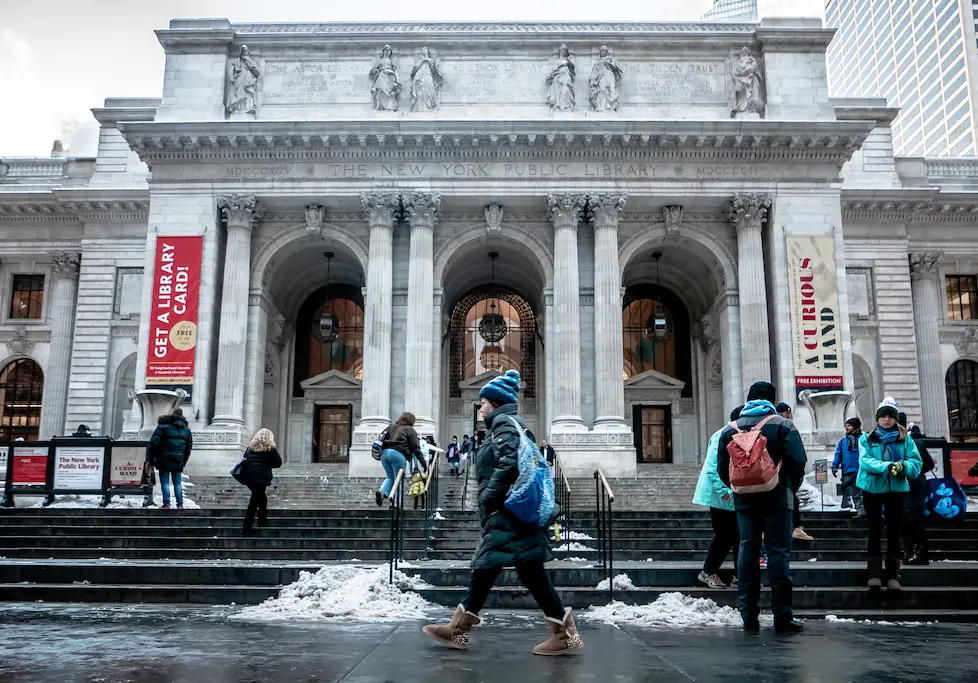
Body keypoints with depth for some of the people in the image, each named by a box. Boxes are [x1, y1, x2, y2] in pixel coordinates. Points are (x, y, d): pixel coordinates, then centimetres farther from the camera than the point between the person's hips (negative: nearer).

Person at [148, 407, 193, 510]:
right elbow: (189, 447, 16)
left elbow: (154, 443, -9)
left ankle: (166, 504, -2)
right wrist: (183, 462, 21)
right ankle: (180, 505, 8)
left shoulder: (164, 426, -3)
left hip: (165, 460, -4)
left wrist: (151, 459, -3)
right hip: (178, 461, 4)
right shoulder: (186, 429, 13)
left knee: (165, 481, 2)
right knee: (178, 482, 10)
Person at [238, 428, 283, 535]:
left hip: (249, 478, 5)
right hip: (261, 479, -5)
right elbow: (278, 463, 1)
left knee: (261, 497, 25)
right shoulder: (270, 449, -3)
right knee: (254, 502, -1)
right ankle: (247, 528, 1)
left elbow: (245, 461, 16)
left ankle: (262, 520, 33)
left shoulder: (250, 447, 9)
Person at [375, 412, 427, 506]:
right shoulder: (410, 430, 9)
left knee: (390, 477, 19)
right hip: (398, 454, -5)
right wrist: (423, 462, 3)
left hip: (384, 452, 5)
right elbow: (415, 448, 3)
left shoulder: (391, 427, 25)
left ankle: (382, 491, -7)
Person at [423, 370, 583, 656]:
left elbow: (512, 461, -24)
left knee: (530, 573, -7)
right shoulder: (506, 424, 22)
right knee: (484, 568, 13)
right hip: (507, 516, 11)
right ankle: (458, 630, 21)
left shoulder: (504, 421, -8)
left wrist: (490, 497, -18)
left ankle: (567, 635, -1)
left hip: (511, 513, -11)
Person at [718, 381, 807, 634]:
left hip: (744, 500, 3)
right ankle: (782, 616, -1)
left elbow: (722, 468, 6)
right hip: (776, 499, -3)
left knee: (747, 552, 6)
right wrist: (791, 488, 5)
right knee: (778, 552, 0)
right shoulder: (782, 426, -3)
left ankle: (749, 615, 8)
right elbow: (797, 462, -10)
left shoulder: (730, 430, 7)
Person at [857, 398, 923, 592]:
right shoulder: (867, 438, 0)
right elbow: (865, 461, -15)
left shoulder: (905, 439, 3)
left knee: (894, 532, 3)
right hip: (872, 489, -1)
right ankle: (874, 574, 5)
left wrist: (903, 466, -29)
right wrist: (887, 466, -32)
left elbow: (916, 462, -7)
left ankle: (893, 576, 8)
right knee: (875, 531, 2)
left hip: (896, 490, 1)